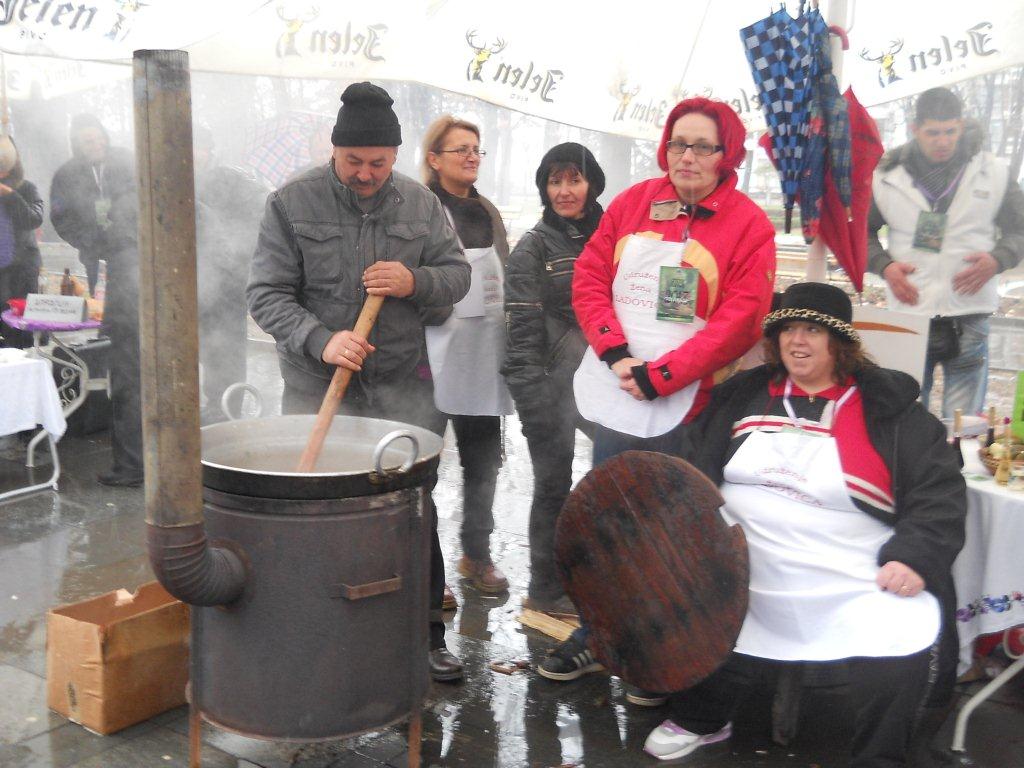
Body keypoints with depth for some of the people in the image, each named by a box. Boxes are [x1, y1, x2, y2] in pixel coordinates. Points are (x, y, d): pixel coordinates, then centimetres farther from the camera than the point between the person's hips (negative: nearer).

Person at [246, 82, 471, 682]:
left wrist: (415, 281, -12)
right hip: (317, 386, -2)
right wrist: (321, 340, -22)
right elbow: (267, 294, -6)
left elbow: (458, 274, 10)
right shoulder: (293, 203, -4)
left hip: (403, 385, 2)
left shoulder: (421, 204, 5)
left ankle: (429, 633, 24)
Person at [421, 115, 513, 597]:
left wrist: (509, 350, 16)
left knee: (484, 458, 13)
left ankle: (476, 554, 26)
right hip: (437, 354, -7)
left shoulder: (487, 213, 16)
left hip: (485, 357, 7)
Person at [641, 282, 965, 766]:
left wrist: (916, 557, -12)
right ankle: (700, 721, 24)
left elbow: (940, 492, 1)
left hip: (857, 586, -3)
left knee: (899, 650, -23)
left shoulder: (889, 408, 3)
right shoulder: (745, 395, 13)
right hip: (743, 573, 3)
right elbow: (698, 466, 16)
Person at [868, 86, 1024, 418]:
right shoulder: (887, 175, 1)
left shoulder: (993, 173, 1)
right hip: (907, 315, 0)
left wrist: (997, 259, -9)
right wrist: (884, 265, -6)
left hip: (969, 319, 0)